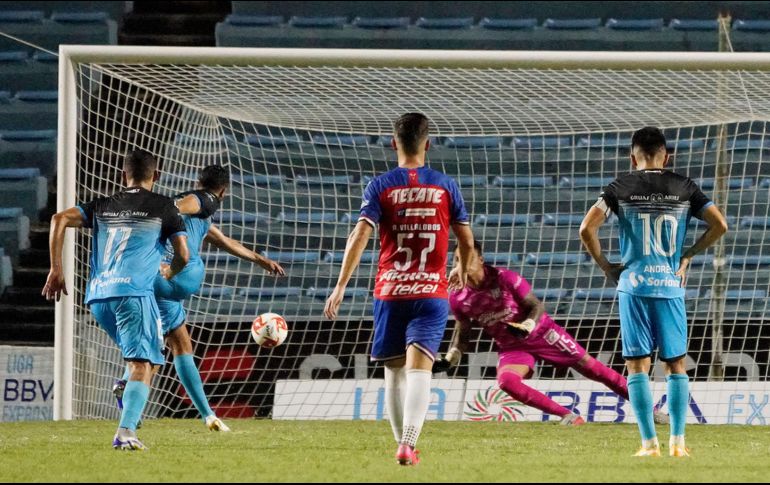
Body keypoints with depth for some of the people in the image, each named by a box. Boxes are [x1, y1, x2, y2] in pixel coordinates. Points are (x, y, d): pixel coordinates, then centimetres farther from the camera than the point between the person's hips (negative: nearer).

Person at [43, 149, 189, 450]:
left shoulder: (103, 206, 19)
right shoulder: (163, 207, 9)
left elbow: (59, 220, 8)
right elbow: (183, 255, 6)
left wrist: (55, 270, 9)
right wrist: (169, 275, 29)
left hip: (97, 297, 5)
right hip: (133, 292, -5)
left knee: (144, 357, 27)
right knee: (143, 365, -10)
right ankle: (126, 433, -27)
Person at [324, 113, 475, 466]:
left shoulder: (381, 186, 0)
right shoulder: (445, 186, 3)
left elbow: (360, 236, -11)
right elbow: (467, 240, 8)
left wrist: (341, 286, -11)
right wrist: (462, 270, 30)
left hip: (389, 291, 1)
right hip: (431, 291, -1)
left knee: (394, 370, 16)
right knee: (419, 369, -11)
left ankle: (402, 442, 24)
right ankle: (408, 444, -28)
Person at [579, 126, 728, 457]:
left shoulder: (621, 187, 0)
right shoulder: (684, 188, 4)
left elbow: (587, 229, -9)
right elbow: (719, 225, -1)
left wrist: (605, 265, 4)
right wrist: (688, 256, 11)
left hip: (633, 284, -1)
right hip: (670, 284, 1)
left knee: (637, 366, 4)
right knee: (676, 365, 10)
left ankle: (649, 442, -2)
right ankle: (677, 442, 4)